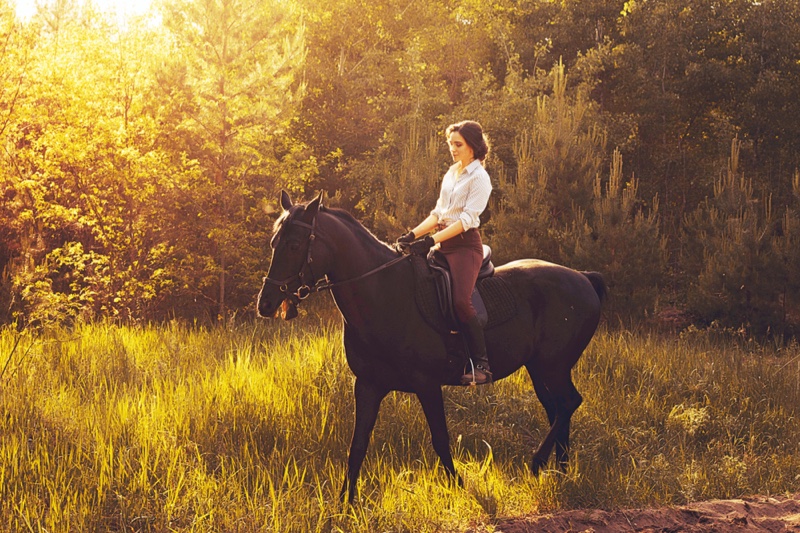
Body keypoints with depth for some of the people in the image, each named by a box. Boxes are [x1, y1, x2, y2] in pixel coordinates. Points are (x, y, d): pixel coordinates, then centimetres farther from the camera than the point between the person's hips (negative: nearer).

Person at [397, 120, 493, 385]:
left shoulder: (479, 178, -7)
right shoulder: (451, 173, 17)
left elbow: (467, 219, -16)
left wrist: (431, 240, -24)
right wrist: (413, 235, 2)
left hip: (465, 244, -9)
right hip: (443, 243, 9)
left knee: (460, 300, -27)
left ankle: (481, 364, -22)